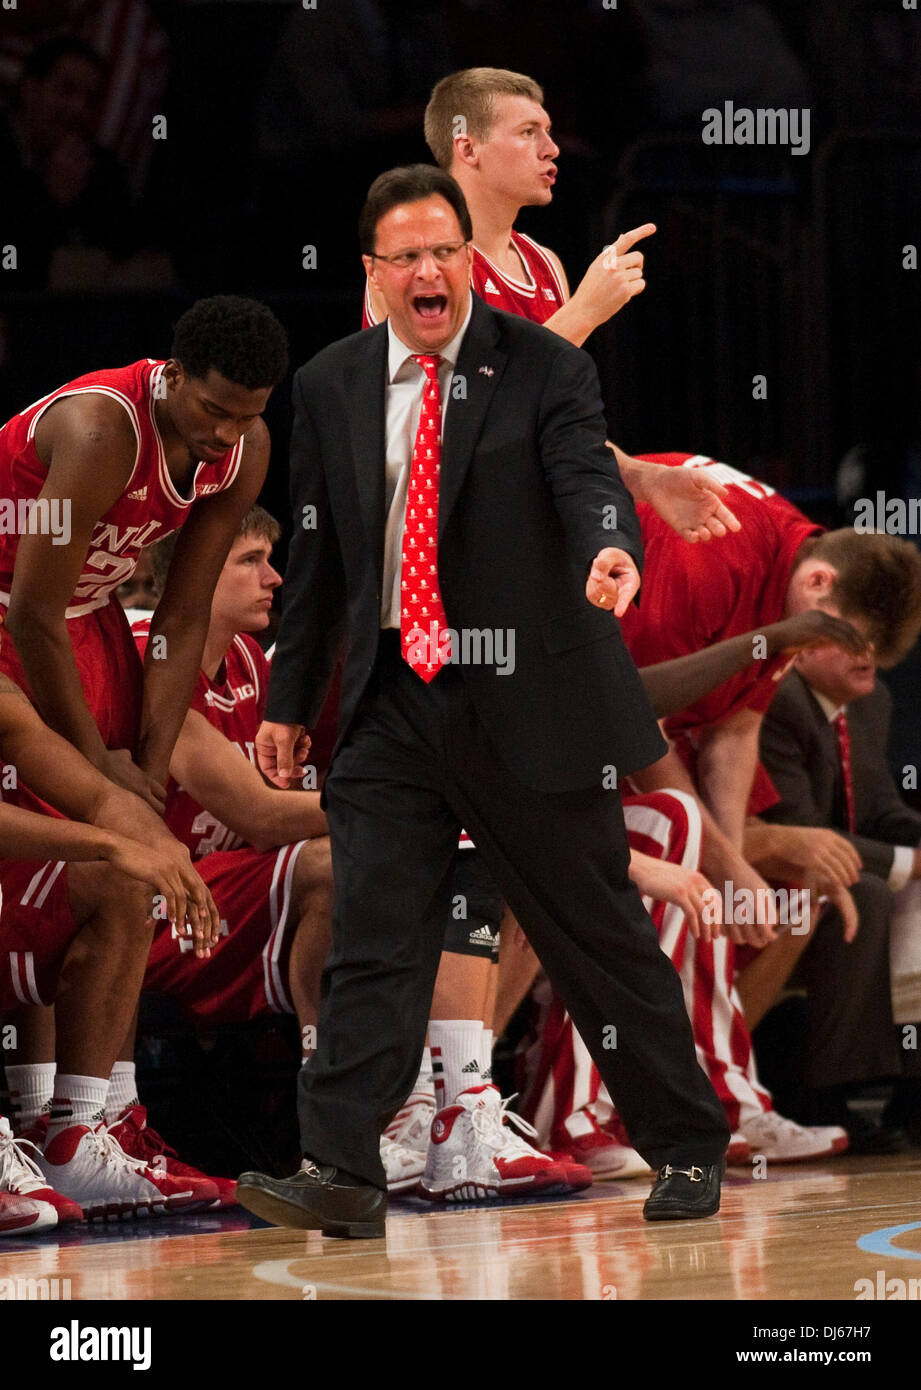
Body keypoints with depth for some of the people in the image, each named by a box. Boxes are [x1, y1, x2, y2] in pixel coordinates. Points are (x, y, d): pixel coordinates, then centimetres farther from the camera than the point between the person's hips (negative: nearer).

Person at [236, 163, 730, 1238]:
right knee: (371, 939, -5)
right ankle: (340, 1177, -8)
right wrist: (288, 700, 14)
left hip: (527, 703, -3)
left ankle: (688, 1149, 18)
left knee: (600, 933, 5)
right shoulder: (330, 387, 9)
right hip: (392, 704, 3)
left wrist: (611, 548, -41)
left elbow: (587, 474, -18)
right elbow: (315, 553, 14)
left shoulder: (542, 369, -2)